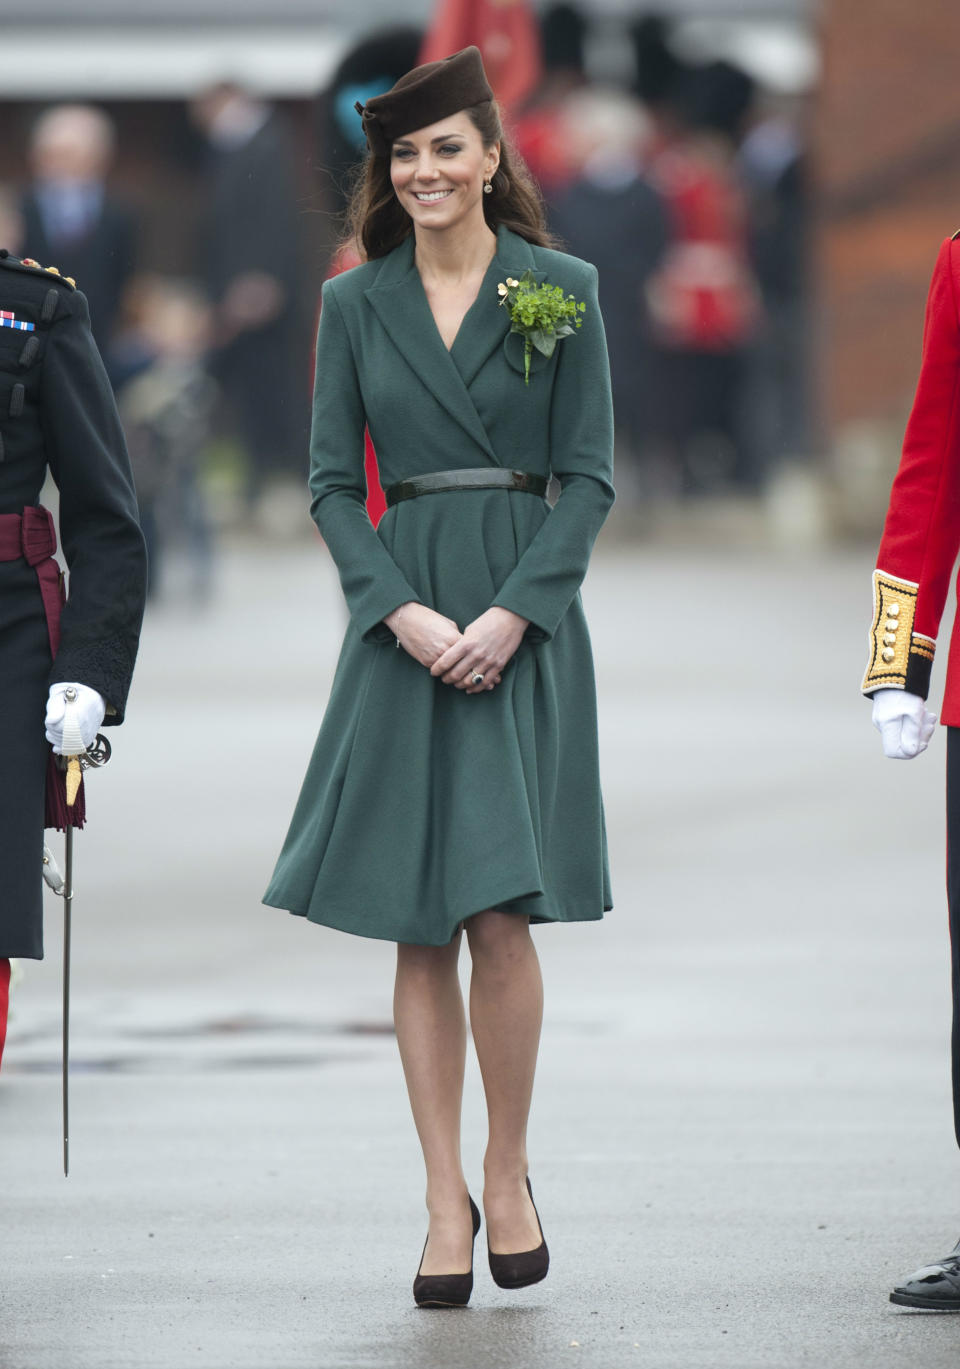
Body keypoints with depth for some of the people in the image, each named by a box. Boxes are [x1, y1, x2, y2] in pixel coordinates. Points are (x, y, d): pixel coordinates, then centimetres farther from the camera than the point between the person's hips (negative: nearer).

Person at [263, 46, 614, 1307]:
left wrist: (512, 614, -11)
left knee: (500, 915, -9)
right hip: (400, 624, 2)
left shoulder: (562, 290, 1)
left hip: (525, 623, -2)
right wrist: (401, 610, -9)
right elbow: (332, 482, 5)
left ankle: (508, 1173, 8)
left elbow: (590, 477, 0)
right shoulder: (355, 304, 7)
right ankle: (445, 1200, 8)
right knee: (419, 929, 1)